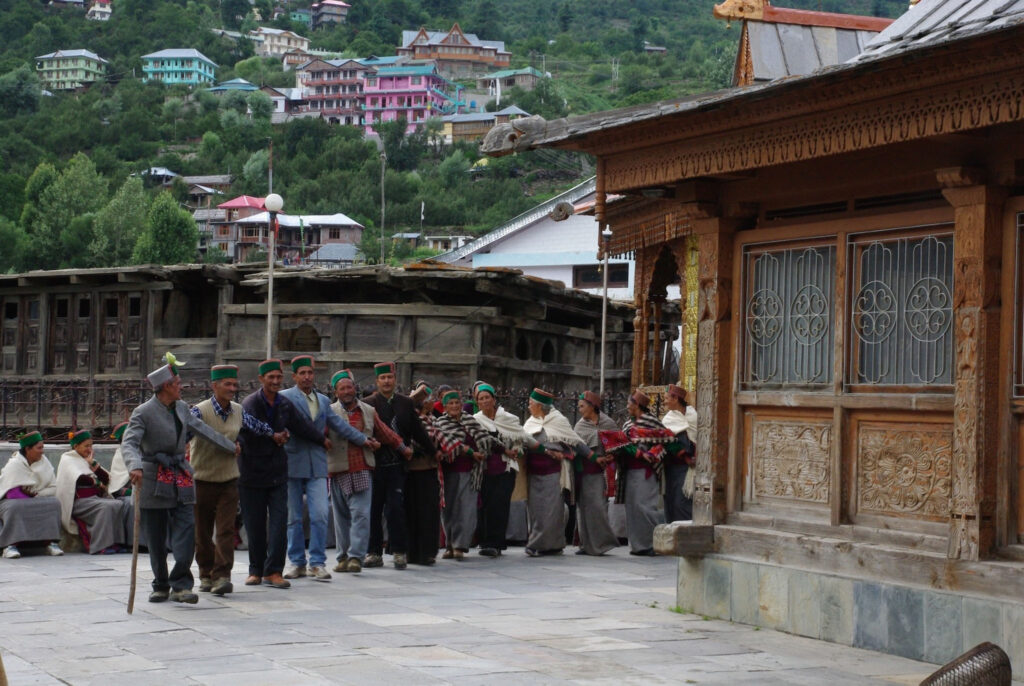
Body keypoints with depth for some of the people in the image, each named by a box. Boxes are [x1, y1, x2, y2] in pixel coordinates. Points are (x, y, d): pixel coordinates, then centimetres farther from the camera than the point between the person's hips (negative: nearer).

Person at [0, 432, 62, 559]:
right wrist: (34, 501, -18)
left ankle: (51, 542, -28)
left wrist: (37, 495, -17)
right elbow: (12, 493, -22)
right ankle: (10, 545, -41)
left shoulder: (43, 461, 1)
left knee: (54, 503, -22)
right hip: (10, 501, -5)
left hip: (36, 500, 5)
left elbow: (53, 488, -1)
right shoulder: (14, 465, -14)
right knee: (15, 508, -38)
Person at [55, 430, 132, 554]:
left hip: (96, 497, 7)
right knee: (107, 507, -33)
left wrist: (92, 463, 4)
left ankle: (119, 542, -25)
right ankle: (101, 545, -34)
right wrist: (96, 482, 0)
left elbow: (106, 479, 13)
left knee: (124, 505, -18)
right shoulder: (67, 460, 6)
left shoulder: (89, 460, 26)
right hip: (80, 501, -7)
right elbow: (79, 479, -13)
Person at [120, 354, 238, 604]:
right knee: (156, 538, 3)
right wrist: (134, 466, -39)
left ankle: (180, 585, -11)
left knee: (186, 528, -10)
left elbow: (201, 429, 25)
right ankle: (160, 586, 18)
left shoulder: (181, 408, 12)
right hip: (153, 480, -5)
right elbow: (128, 443, -20)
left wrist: (230, 445, 34)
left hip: (180, 476, 5)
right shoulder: (143, 413, -9)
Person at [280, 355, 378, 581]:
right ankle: (297, 562, 14)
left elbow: (339, 424, 20)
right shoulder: (286, 397, -2)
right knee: (294, 517, 4)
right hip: (292, 463, -3)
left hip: (317, 464, 3)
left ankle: (317, 563, -2)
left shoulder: (323, 400, 16)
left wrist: (364, 439, 18)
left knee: (320, 514, -8)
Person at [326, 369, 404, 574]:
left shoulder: (368, 412, 12)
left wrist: (403, 448, 28)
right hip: (338, 472, -1)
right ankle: (344, 557, 16)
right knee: (341, 516, 6)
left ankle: (356, 557, -11)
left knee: (361, 514, -10)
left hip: (362, 471, 1)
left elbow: (385, 434, 22)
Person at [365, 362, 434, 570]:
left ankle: (400, 552, 1)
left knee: (396, 508, -5)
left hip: (397, 466, 1)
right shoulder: (368, 404, 1)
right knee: (373, 510, 4)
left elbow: (417, 431, 14)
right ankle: (374, 553, 12)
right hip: (375, 464, -1)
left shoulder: (406, 403, 10)